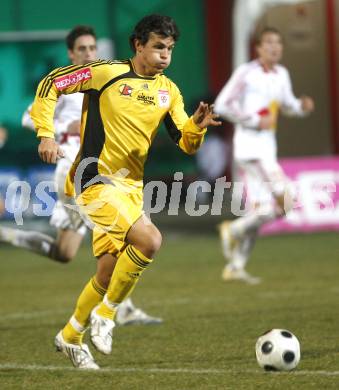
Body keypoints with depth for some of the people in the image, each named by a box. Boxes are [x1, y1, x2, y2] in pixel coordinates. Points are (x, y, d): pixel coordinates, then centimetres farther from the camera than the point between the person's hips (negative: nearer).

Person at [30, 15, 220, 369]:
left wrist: (197, 126, -18)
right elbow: (49, 85, -5)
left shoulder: (168, 91, 8)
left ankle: (71, 337, 31)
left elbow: (186, 144, 4)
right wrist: (46, 134, -14)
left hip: (131, 186, 7)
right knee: (149, 240, -25)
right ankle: (105, 315, -8)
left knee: (109, 272, 10)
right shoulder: (107, 73, -9)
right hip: (96, 179, -7)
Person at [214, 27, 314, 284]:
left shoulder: (281, 74, 12)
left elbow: (288, 105, 26)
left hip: (267, 148, 8)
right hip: (249, 146, -8)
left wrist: (303, 106, 4)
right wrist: (255, 121, -15)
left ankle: (235, 266, 15)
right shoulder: (246, 73, -10)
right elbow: (222, 105, -12)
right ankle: (235, 229, 0)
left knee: (261, 210, 9)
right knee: (284, 203, -15)